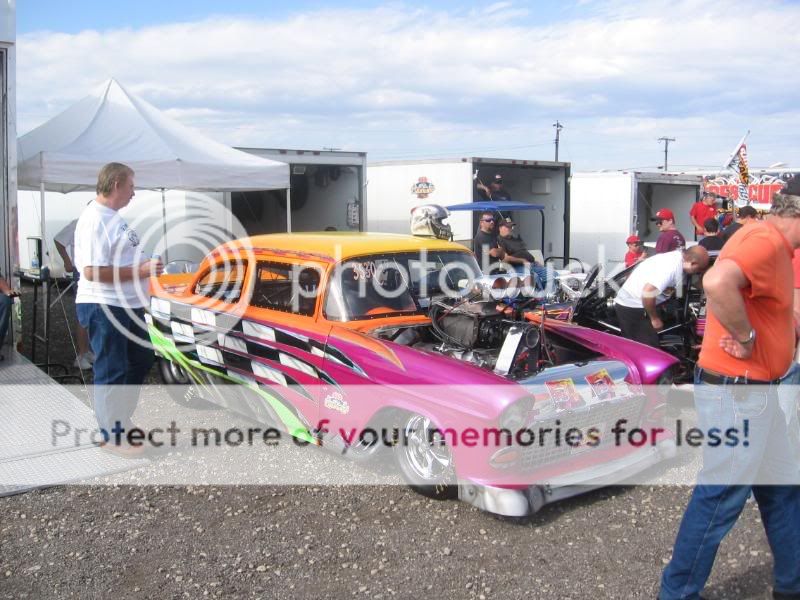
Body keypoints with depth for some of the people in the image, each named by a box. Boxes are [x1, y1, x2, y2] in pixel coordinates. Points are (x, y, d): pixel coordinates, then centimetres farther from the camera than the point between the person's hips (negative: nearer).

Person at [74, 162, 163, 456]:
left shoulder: (114, 217, 13)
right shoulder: (95, 221, -19)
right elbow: (92, 271, -25)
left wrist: (144, 265, 9)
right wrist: (140, 271, -21)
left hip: (127, 305, 11)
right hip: (104, 308, -11)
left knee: (141, 360, 20)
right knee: (112, 371, 0)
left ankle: (122, 419, 34)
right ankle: (112, 435, 13)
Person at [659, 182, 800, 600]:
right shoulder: (766, 240, -21)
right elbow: (718, 283, -40)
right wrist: (746, 338, -26)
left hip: (755, 391, 11)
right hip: (735, 392, -10)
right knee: (721, 496, 0)